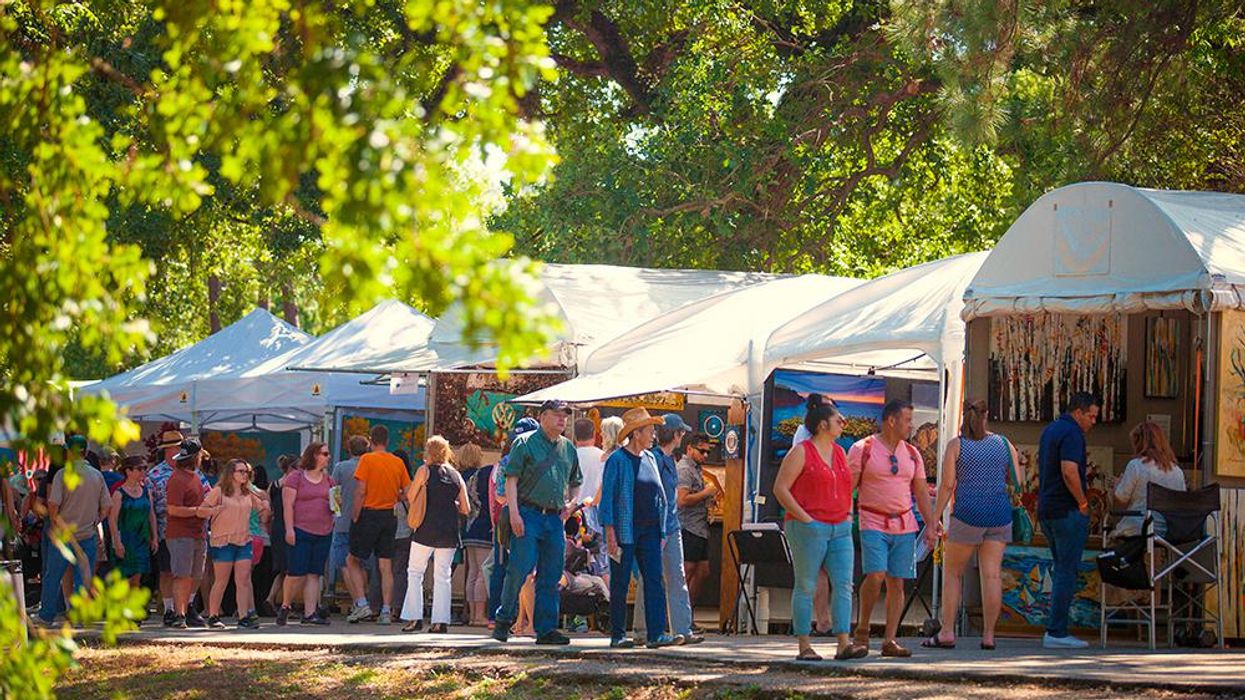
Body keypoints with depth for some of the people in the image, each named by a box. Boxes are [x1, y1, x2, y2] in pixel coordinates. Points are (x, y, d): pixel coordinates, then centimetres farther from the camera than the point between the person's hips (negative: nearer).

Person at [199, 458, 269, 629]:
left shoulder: (248, 494, 14)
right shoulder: (219, 491, -2)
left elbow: (261, 508, 27)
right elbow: (201, 511, -4)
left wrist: (266, 505, 3)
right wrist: (213, 510, -24)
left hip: (244, 541, 5)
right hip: (222, 542, -5)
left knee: (243, 581, -3)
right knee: (221, 581, -1)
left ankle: (244, 617, -5)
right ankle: (213, 617, 9)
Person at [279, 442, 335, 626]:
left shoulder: (328, 480, 15)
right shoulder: (296, 477, -2)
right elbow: (288, 504, -7)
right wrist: (289, 528, -15)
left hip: (324, 533, 5)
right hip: (301, 532, -5)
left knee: (314, 574, 2)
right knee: (297, 573, -8)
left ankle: (309, 613, 2)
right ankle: (285, 606, 13)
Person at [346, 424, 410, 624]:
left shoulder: (367, 460, -8)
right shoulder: (398, 463, 4)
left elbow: (360, 492, -13)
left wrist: (354, 518, -9)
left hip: (369, 514, -4)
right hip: (389, 517, 4)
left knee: (353, 562, 8)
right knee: (386, 566, 6)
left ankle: (362, 604, -3)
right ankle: (386, 611, 2)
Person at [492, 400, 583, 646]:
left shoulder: (568, 448, 16)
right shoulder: (525, 443, -1)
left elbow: (576, 483, 28)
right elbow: (511, 479, -6)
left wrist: (571, 503, 8)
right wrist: (514, 513, -15)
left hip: (555, 518, 6)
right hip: (528, 514, -6)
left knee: (551, 577, 4)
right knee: (520, 568, -11)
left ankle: (546, 629, 7)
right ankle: (504, 620, 3)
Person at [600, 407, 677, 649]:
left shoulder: (650, 459, 14)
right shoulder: (617, 460, -5)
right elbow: (607, 496, -7)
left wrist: (662, 531, 14)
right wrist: (609, 531, -14)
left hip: (649, 530, 6)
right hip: (624, 530, -6)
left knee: (654, 580, -3)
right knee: (620, 583, 0)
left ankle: (656, 633, -6)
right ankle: (618, 635, 7)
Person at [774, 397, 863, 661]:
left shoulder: (839, 452, 16)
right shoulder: (801, 452, -5)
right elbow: (780, 488, -9)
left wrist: (848, 513, 15)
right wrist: (804, 517, -15)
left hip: (840, 530, 7)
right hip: (809, 528, -7)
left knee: (844, 585, -3)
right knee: (806, 586, -1)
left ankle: (844, 644, -6)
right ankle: (804, 646, 2)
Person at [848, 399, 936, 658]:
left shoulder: (912, 454, 12)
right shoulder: (863, 449, -3)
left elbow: (921, 491, 15)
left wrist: (930, 525, 6)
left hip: (904, 526, 5)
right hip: (873, 524, -5)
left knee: (896, 583, 0)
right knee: (875, 576, -18)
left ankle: (890, 641, 2)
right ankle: (862, 631, 0)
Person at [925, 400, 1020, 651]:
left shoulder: (956, 445, 0)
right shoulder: (1004, 444, 9)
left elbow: (947, 485, -5)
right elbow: (1018, 481, 9)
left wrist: (935, 519, -2)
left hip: (968, 512, -3)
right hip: (1000, 513, 3)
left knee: (953, 572, 7)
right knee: (992, 574, 3)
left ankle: (947, 633, 2)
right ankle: (988, 635, 1)